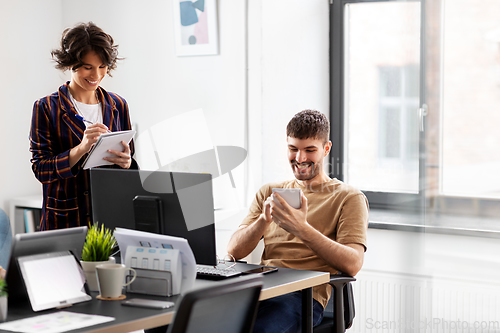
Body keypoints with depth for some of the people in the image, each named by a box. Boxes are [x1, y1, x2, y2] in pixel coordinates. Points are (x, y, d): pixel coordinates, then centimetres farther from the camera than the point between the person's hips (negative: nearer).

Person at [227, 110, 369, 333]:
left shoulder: (349, 198, 10)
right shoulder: (269, 192, 24)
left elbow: (353, 264, -7)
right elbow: (234, 251, 12)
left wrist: (302, 229, -17)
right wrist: (264, 220, -7)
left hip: (303, 296, -3)